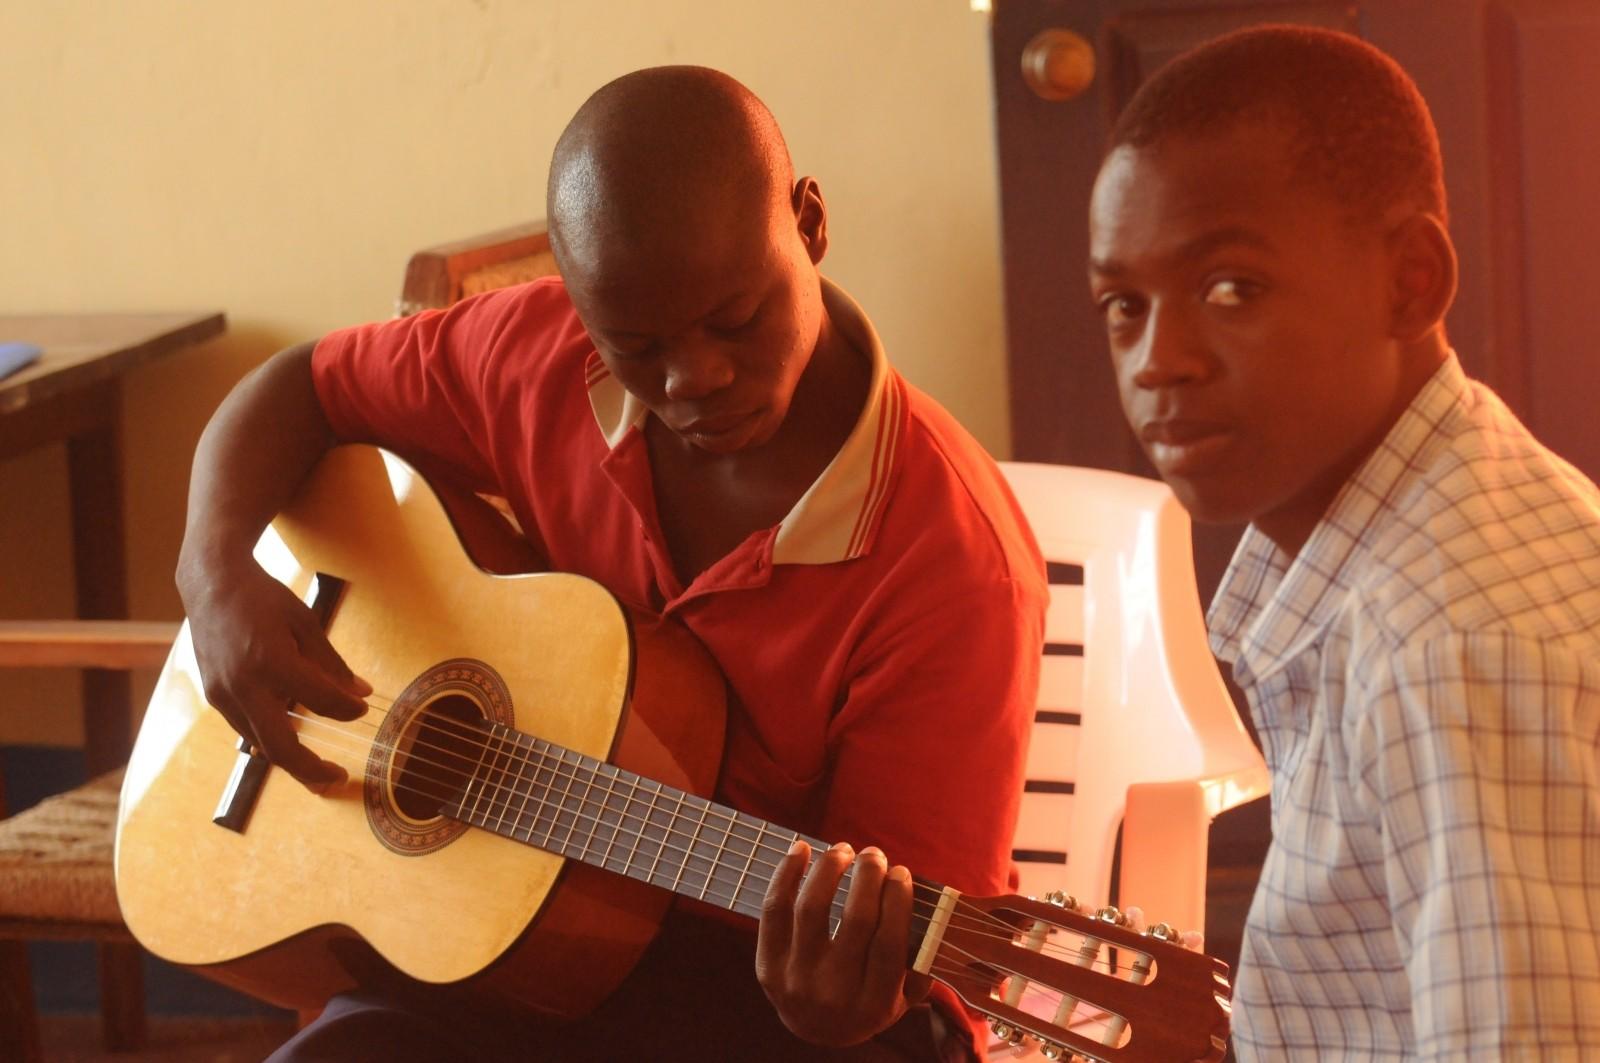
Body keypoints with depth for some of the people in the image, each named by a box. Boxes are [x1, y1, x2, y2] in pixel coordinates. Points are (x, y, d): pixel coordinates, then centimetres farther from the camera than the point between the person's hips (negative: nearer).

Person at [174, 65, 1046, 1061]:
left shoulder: (956, 566, -20)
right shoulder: (540, 360, -4)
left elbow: (909, 933, -17)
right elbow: (299, 391, 12)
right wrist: (218, 573, -8)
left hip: (755, 979, -3)